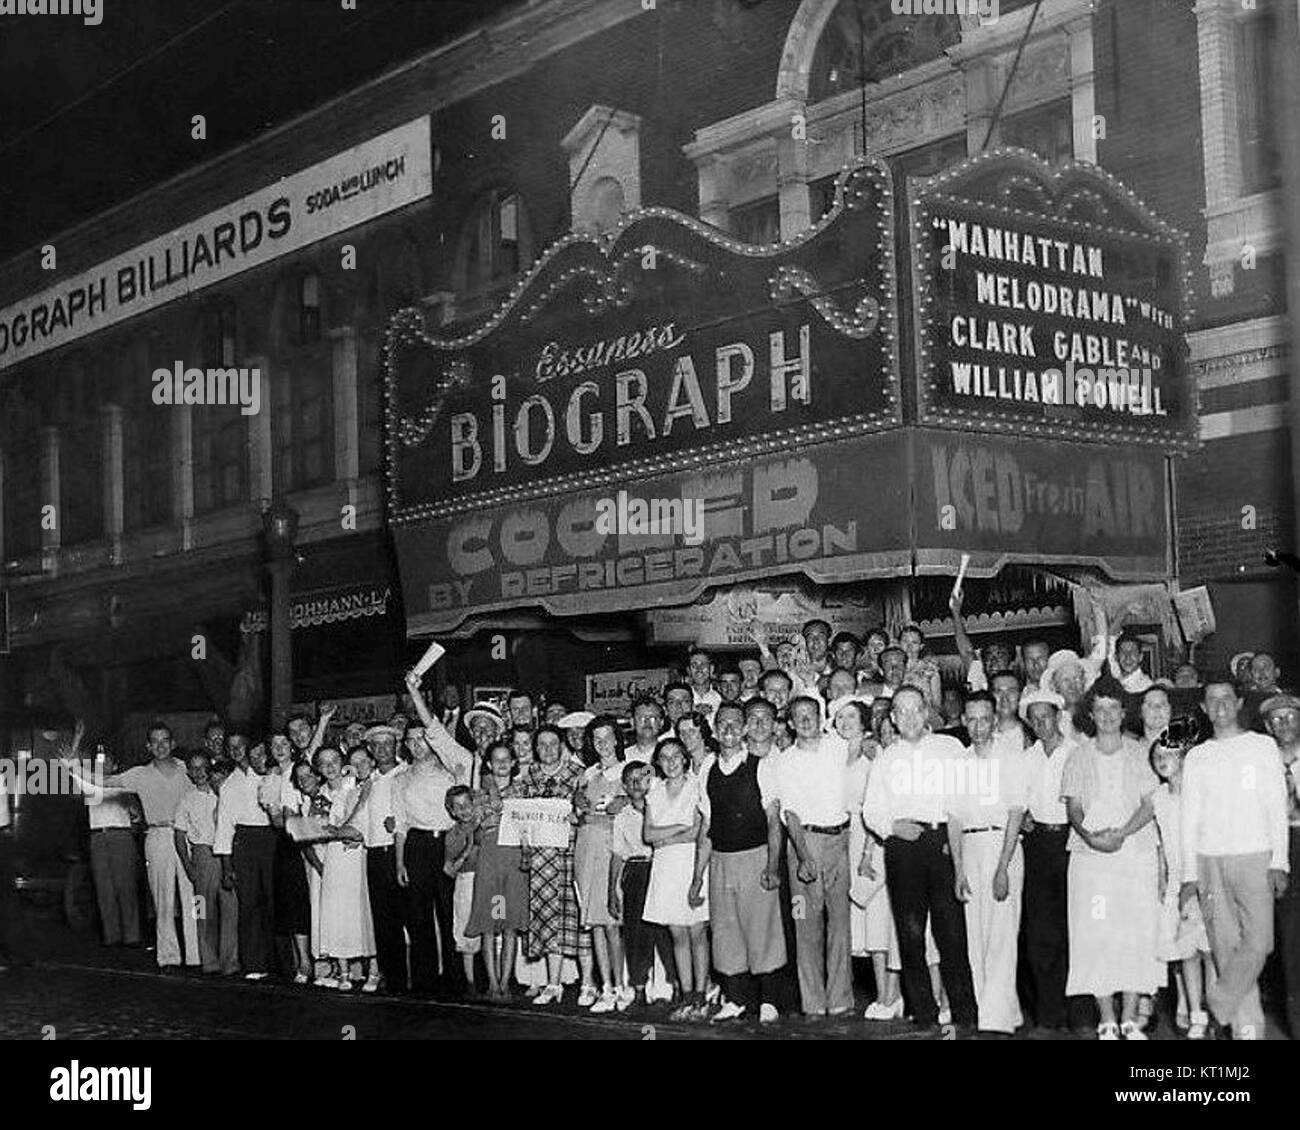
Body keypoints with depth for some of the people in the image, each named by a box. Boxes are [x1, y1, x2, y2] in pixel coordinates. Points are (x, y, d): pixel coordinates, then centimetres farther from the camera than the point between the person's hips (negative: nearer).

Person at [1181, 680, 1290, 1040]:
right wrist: (1189, 875, 5)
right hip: (1210, 861, 2)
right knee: (1226, 947, -2)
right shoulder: (1196, 757, 12)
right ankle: (1247, 1026, 3)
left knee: (1257, 942, -15)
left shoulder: (1263, 746, 7)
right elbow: (1190, 818, 12)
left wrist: (1278, 861, -5)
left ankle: (1221, 1001, 4)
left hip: (1254, 859, -2)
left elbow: (1277, 808, 4)